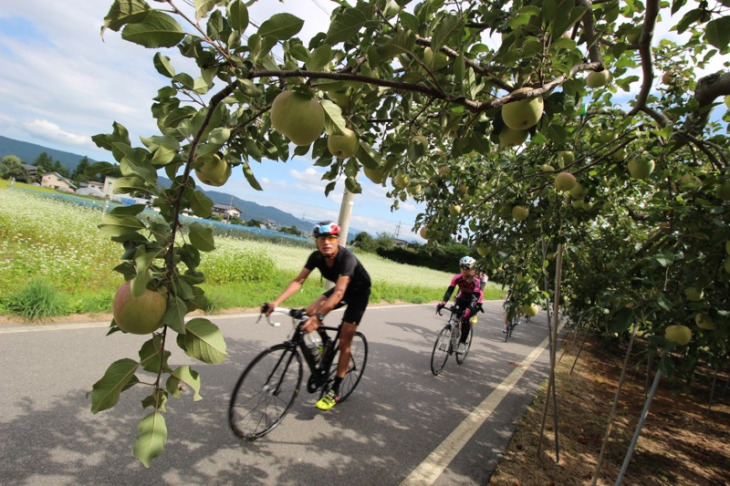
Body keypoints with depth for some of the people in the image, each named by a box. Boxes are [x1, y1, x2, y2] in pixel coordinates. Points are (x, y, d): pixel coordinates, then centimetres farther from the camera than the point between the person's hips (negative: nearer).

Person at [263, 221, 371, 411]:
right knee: (310, 312, -15)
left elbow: (339, 292, -46)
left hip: (359, 292, -6)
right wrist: (276, 302, -36)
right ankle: (326, 344, 14)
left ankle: (334, 392, 4)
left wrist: (319, 318, -58)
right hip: (341, 288, 6)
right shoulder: (316, 256, -19)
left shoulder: (347, 258, -37)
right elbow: (298, 281, -23)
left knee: (344, 342, -8)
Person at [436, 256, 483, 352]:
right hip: (461, 299, 3)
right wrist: (443, 303, -47)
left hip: (473, 302, -3)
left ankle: (462, 343, -7)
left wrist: (469, 310, -57)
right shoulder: (457, 278, -24)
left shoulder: (476, 281, -33)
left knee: (465, 319, -19)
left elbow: (476, 297, -41)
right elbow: (449, 290, -31)